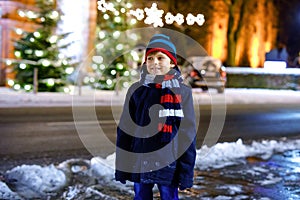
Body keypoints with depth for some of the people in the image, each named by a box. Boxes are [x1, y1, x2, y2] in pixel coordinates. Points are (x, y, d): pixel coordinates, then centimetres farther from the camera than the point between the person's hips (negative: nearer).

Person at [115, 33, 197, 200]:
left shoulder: (182, 92, -1)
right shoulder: (136, 90, 3)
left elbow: (188, 134, -1)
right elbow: (124, 130, 5)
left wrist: (186, 170, -4)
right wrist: (121, 166, 3)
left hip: (169, 164, -1)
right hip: (139, 163, 2)